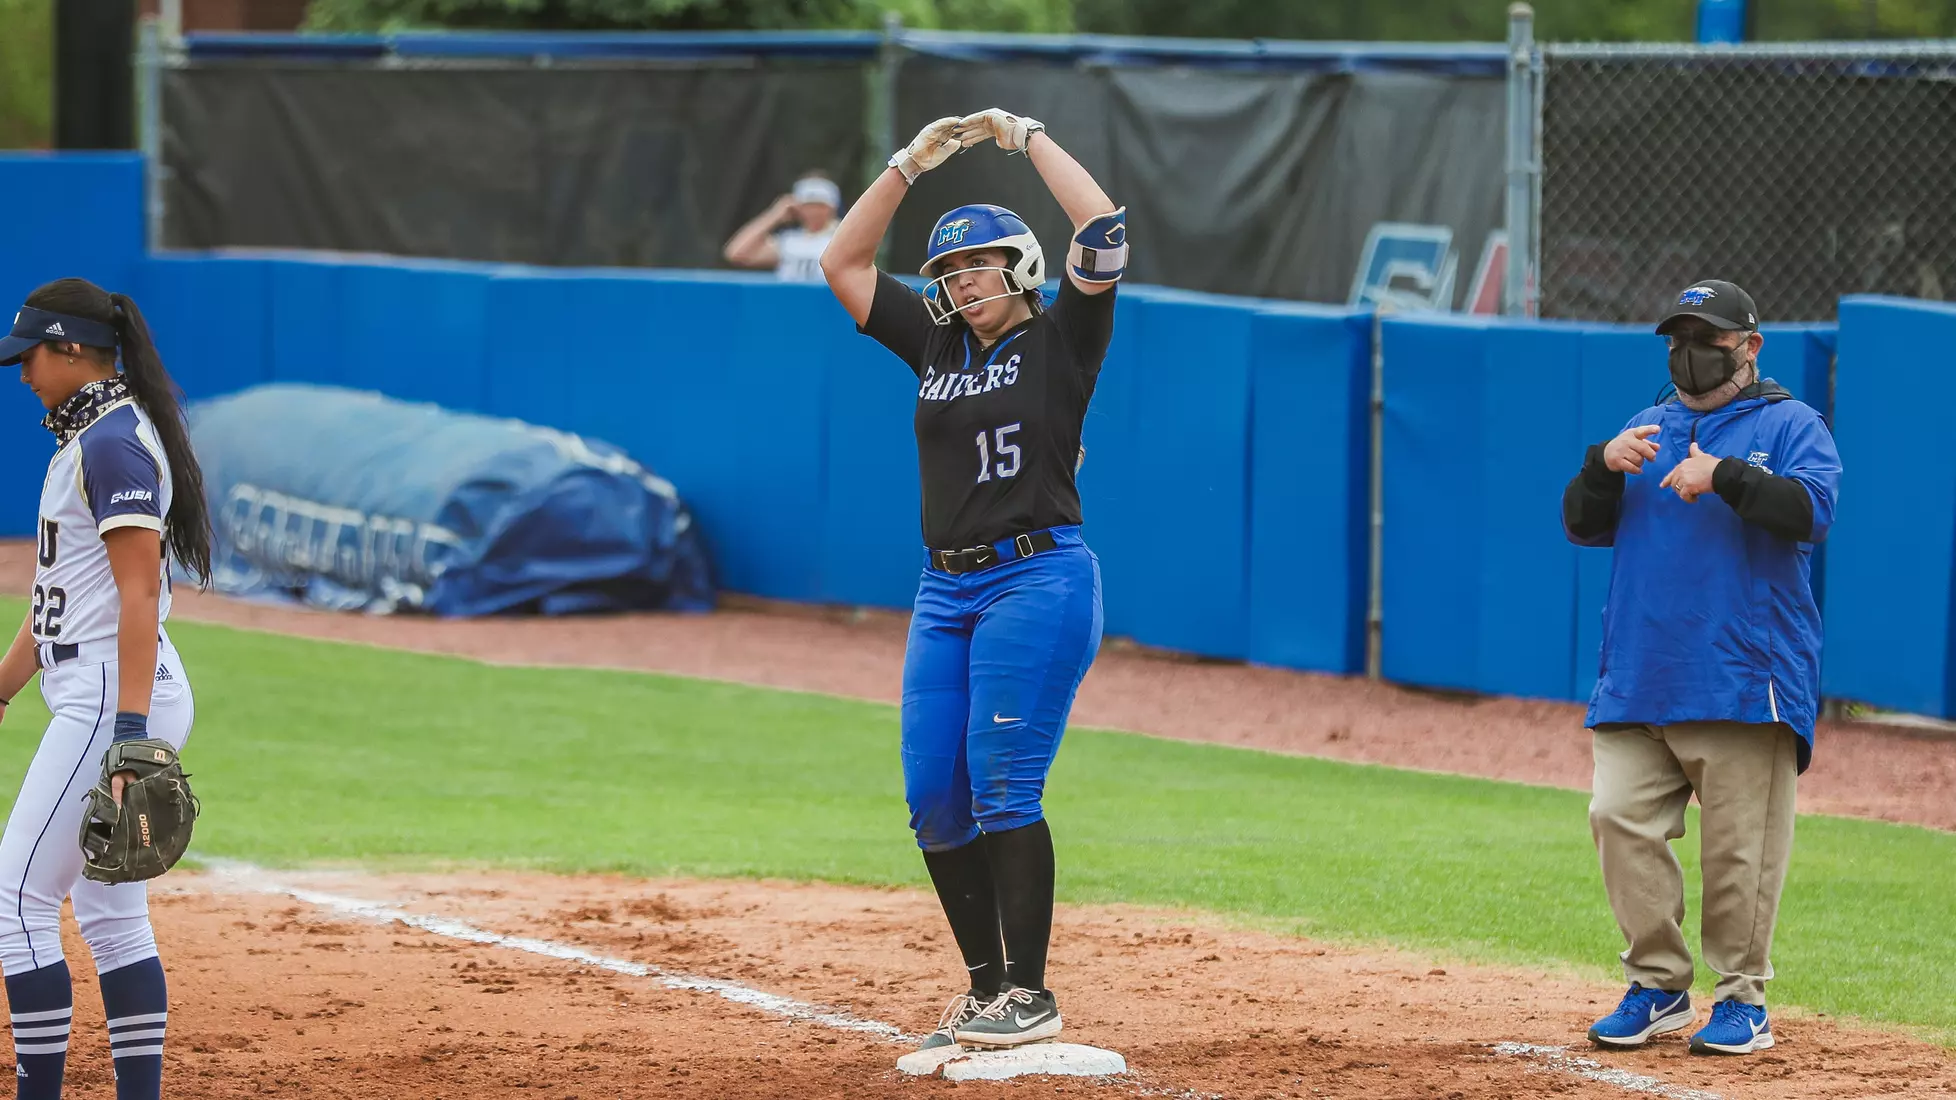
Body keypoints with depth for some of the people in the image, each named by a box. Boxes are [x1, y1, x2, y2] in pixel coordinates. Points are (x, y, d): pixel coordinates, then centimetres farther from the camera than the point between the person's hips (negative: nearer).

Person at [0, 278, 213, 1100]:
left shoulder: (111, 443, -14)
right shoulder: (93, 438, 18)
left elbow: (140, 589, -22)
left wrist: (130, 730, -27)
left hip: (113, 694, -11)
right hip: (106, 700, 11)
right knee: (109, 913, 11)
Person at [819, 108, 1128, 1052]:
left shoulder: (1063, 339, 0)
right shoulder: (937, 345, 15)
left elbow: (1101, 230, -13)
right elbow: (842, 262, 14)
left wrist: (1025, 137, -5)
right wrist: (911, 163, 7)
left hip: (1038, 579, -7)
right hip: (946, 592, 7)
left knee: (1002, 787, -12)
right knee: (934, 798, 3)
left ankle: (1028, 995, -8)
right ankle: (987, 988, 12)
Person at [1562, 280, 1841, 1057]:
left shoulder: (1789, 426, 4)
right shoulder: (1648, 430, 20)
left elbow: (1812, 511, -13)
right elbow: (1583, 526, 13)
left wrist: (1724, 477, -23)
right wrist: (1605, 466, -6)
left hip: (1743, 684, -5)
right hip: (1638, 681, 5)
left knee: (1738, 846, -5)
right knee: (1620, 818, -4)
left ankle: (1742, 1000, 5)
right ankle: (1657, 988, 6)